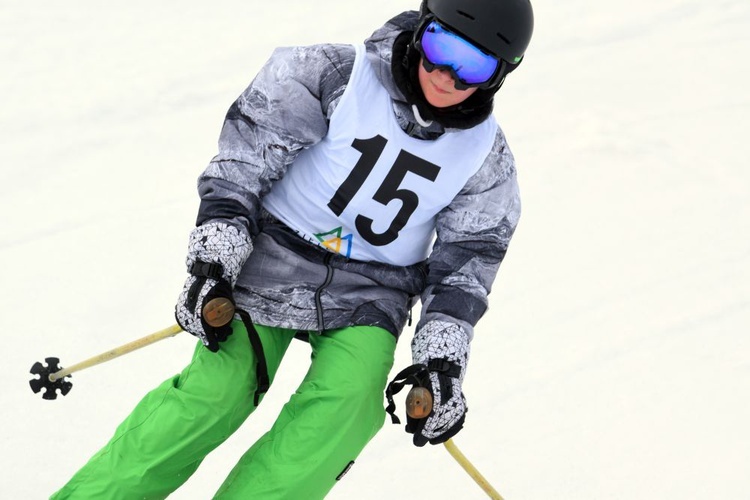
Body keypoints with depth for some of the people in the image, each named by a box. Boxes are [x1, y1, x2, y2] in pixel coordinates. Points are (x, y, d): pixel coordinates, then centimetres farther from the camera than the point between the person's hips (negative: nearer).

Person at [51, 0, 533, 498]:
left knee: (343, 409, -24)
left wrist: (443, 354, -7)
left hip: (369, 296, 3)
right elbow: (243, 158, -12)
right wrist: (216, 249, -18)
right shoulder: (337, 75, -15)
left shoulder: (487, 158, -4)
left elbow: (467, 256, 3)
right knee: (214, 396, -14)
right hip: (273, 265, -2)